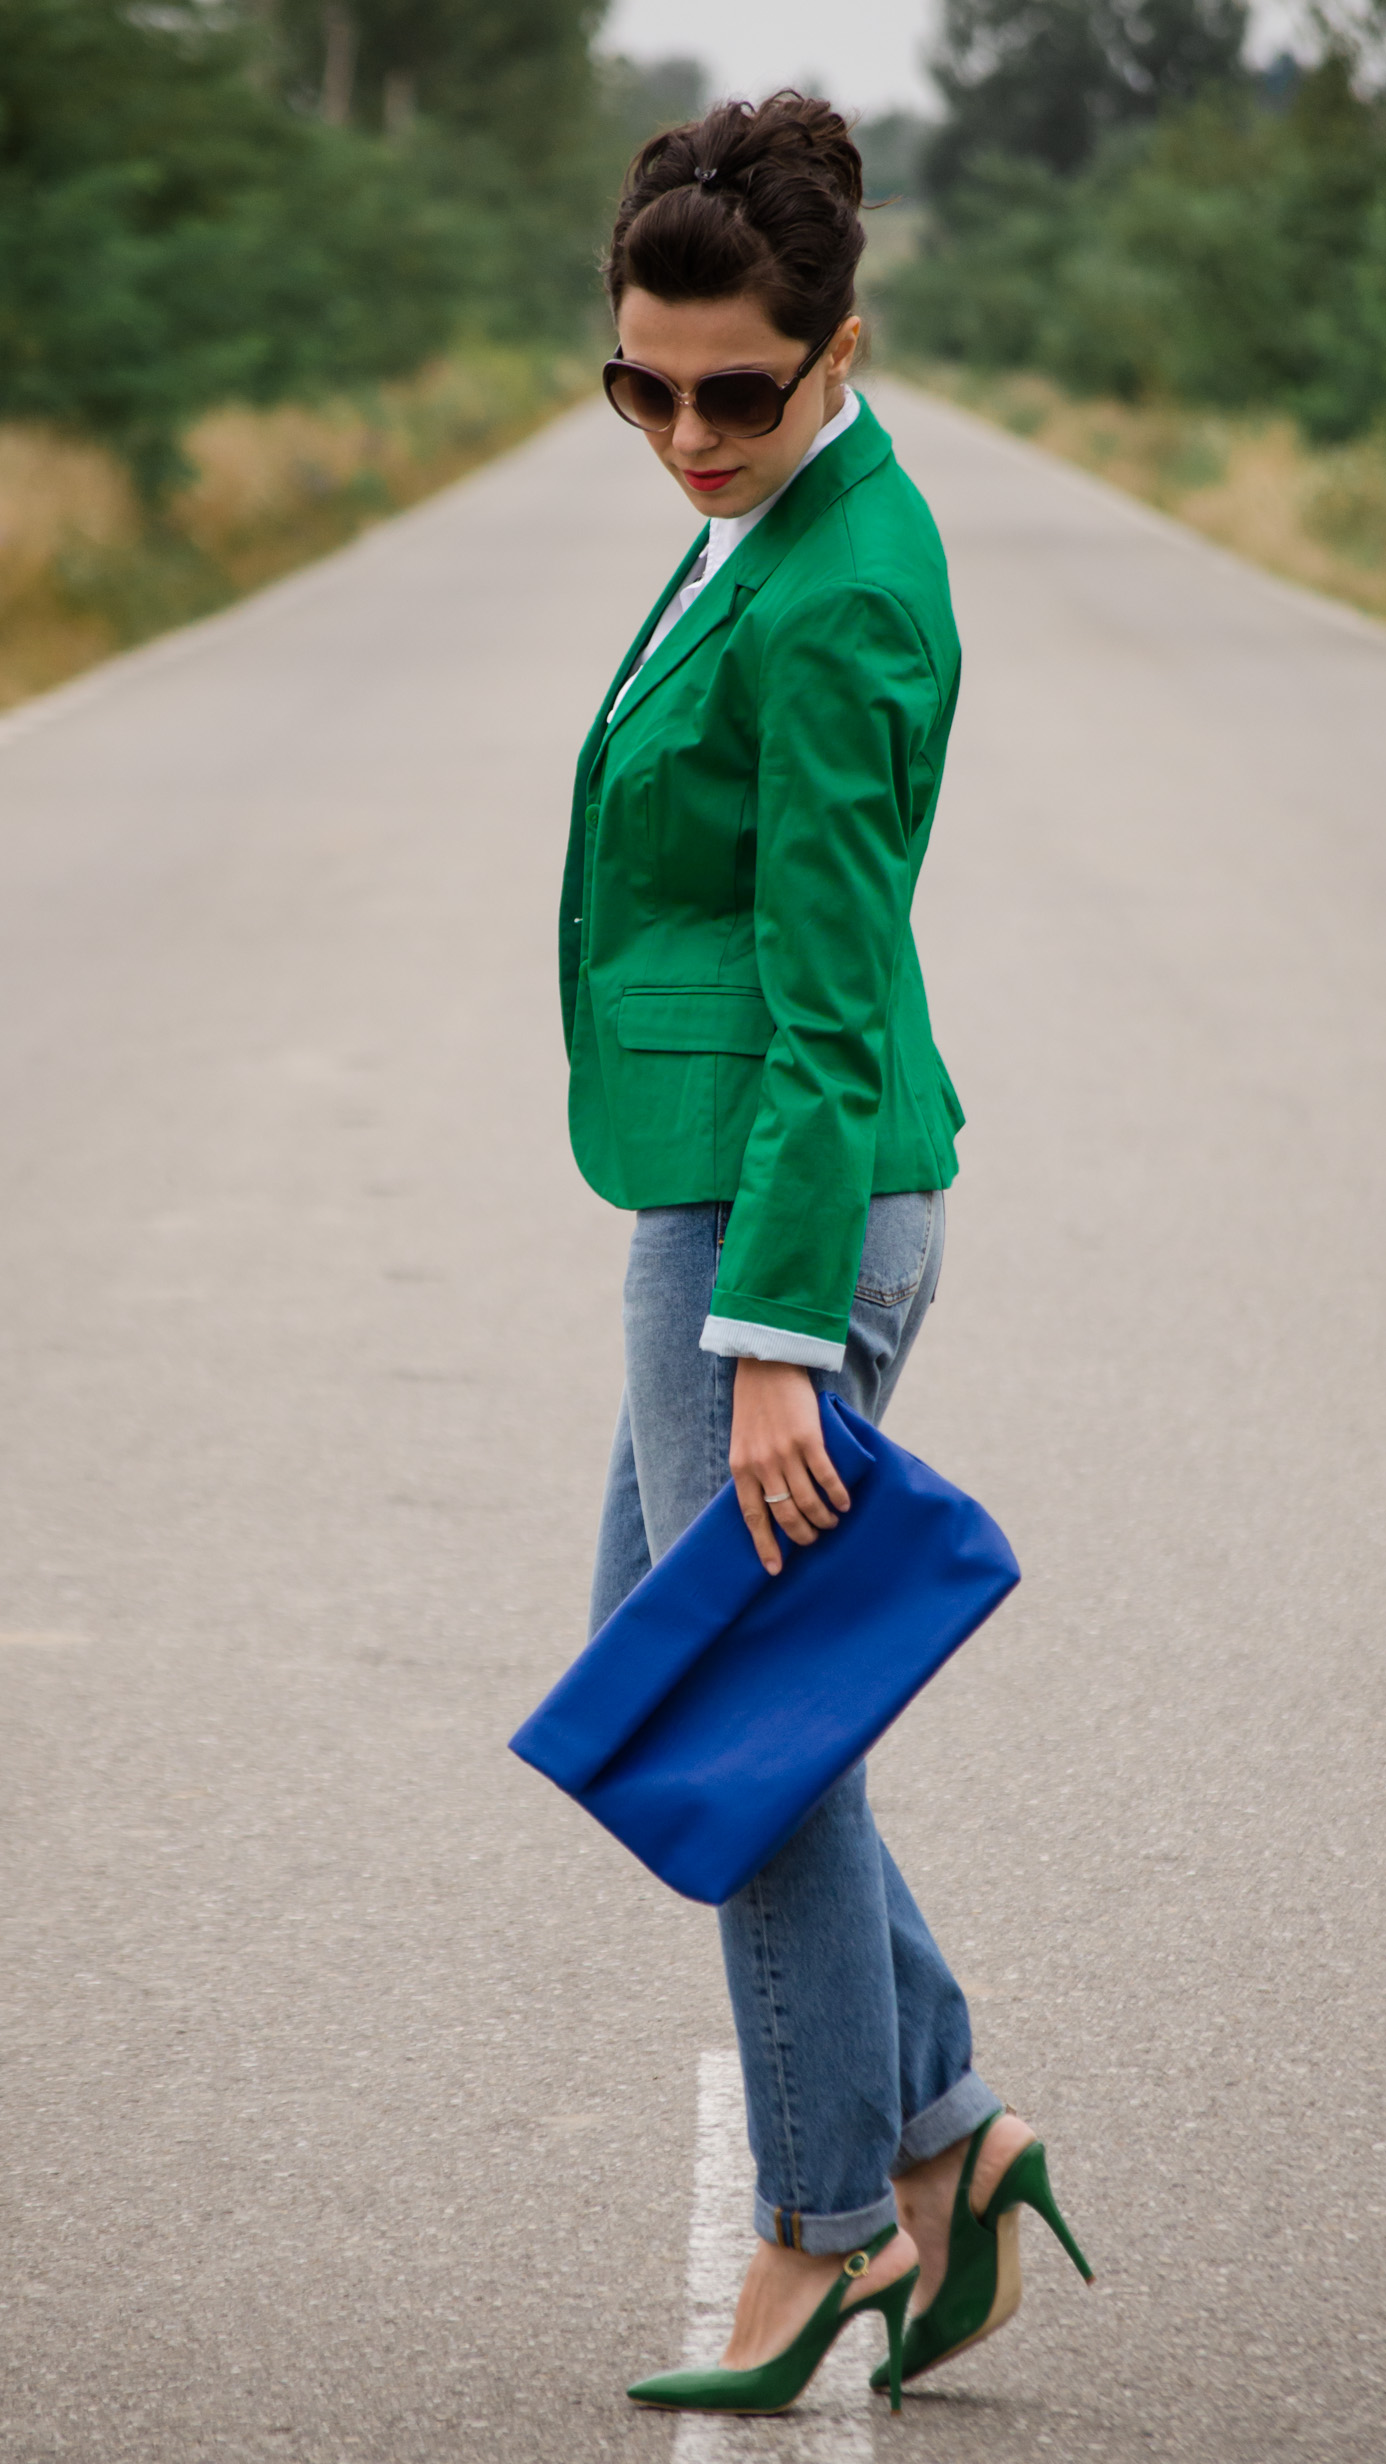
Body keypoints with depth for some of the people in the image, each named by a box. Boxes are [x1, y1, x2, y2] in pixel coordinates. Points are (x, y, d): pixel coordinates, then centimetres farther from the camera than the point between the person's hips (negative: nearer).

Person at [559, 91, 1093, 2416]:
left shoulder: (833, 606, -20)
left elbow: (824, 1002, -21)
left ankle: (839, 2222, 14)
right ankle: (941, 2125, 20)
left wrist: (774, 1342, -22)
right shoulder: (775, 519, 9)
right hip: (725, 1183, 10)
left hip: (782, 1198, -10)